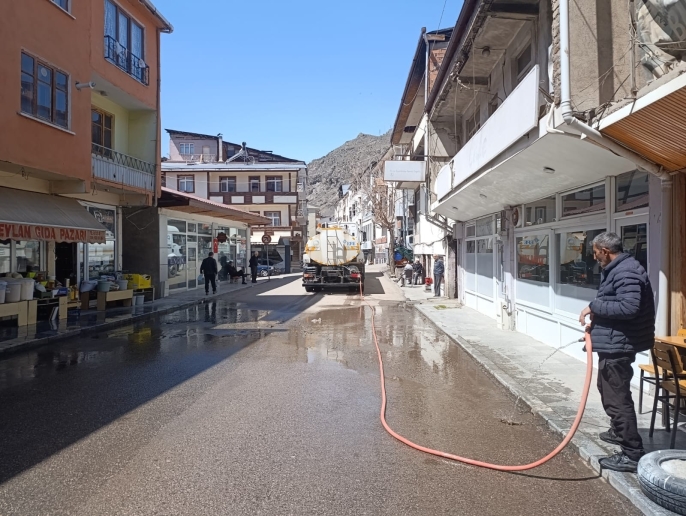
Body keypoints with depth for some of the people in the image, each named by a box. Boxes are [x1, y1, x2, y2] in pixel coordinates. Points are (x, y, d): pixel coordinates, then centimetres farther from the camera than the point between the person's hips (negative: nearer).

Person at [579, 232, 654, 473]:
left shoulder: (626, 271, -21)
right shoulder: (616, 269, 13)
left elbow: (629, 307, -31)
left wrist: (594, 306, -22)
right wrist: (597, 316, 7)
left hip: (618, 344, -12)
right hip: (613, 342, 12)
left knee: (616, 397, -6)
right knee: (609, 390, 26)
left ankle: (632, 453, 3)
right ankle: (619, 431, 44)